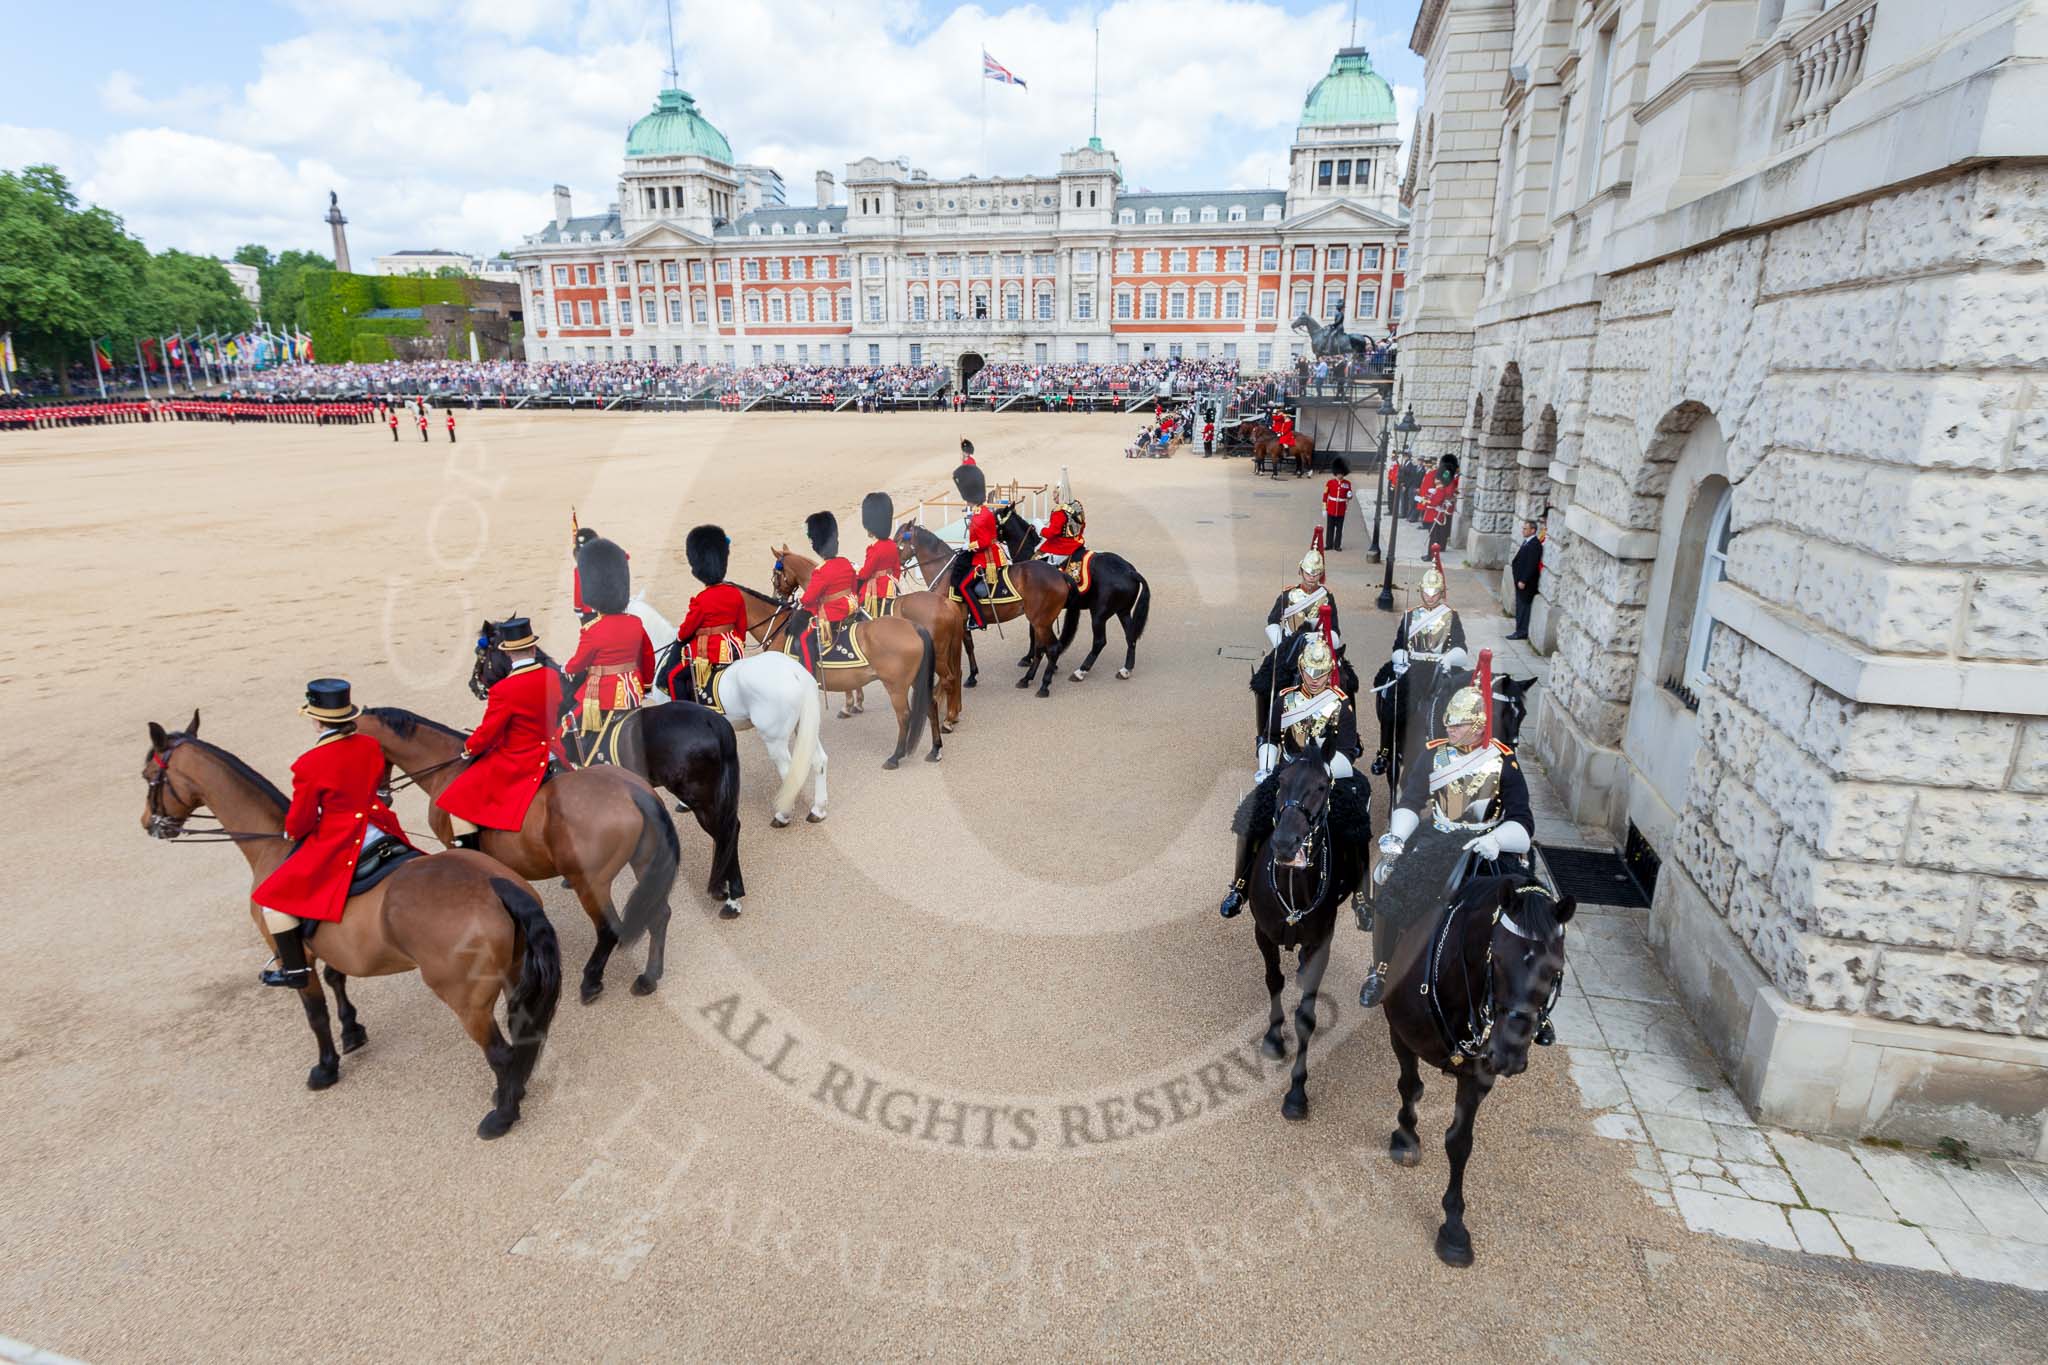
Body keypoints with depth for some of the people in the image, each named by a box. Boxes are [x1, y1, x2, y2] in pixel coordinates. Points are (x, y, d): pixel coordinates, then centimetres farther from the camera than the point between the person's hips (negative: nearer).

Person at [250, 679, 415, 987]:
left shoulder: (309, 765, -19)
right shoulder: (371, 745, -2)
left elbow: (300, 820, -10)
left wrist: (291, 833, 13)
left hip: (336, 845, -6)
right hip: (381, 832, 6)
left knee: (272, 898, 8)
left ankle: (294, 969, 13)